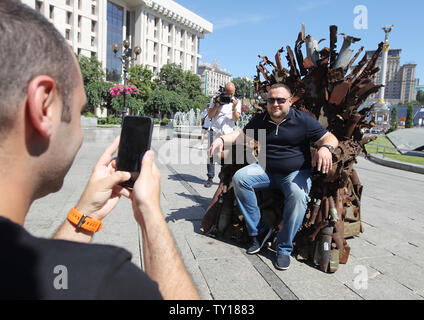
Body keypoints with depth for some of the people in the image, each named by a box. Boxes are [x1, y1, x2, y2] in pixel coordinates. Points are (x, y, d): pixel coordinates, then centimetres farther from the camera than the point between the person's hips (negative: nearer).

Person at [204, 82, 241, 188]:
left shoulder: (237, 102, 6)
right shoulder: (215, 99, 6)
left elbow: (236, 119, -1)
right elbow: (210, 115, 1)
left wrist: (234, 108, -16)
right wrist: (217, 104, -9)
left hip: (228, 133, 0)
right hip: (215, 131, 0)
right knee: (211, 154, -4)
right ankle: (210, 178, 5)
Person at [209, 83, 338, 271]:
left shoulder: (303, 120, -4)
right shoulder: (260, 120, 9)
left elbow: (330, 138, -4)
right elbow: (243, 136, 15)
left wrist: (326, 148, -29)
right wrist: (222, 139, -4)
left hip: (296, 172, -3)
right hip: (267, 170, 4)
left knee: (298, 195, -35)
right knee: (239, 178, -21)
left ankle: (284, 249, -17)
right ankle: (258, 232, -12)